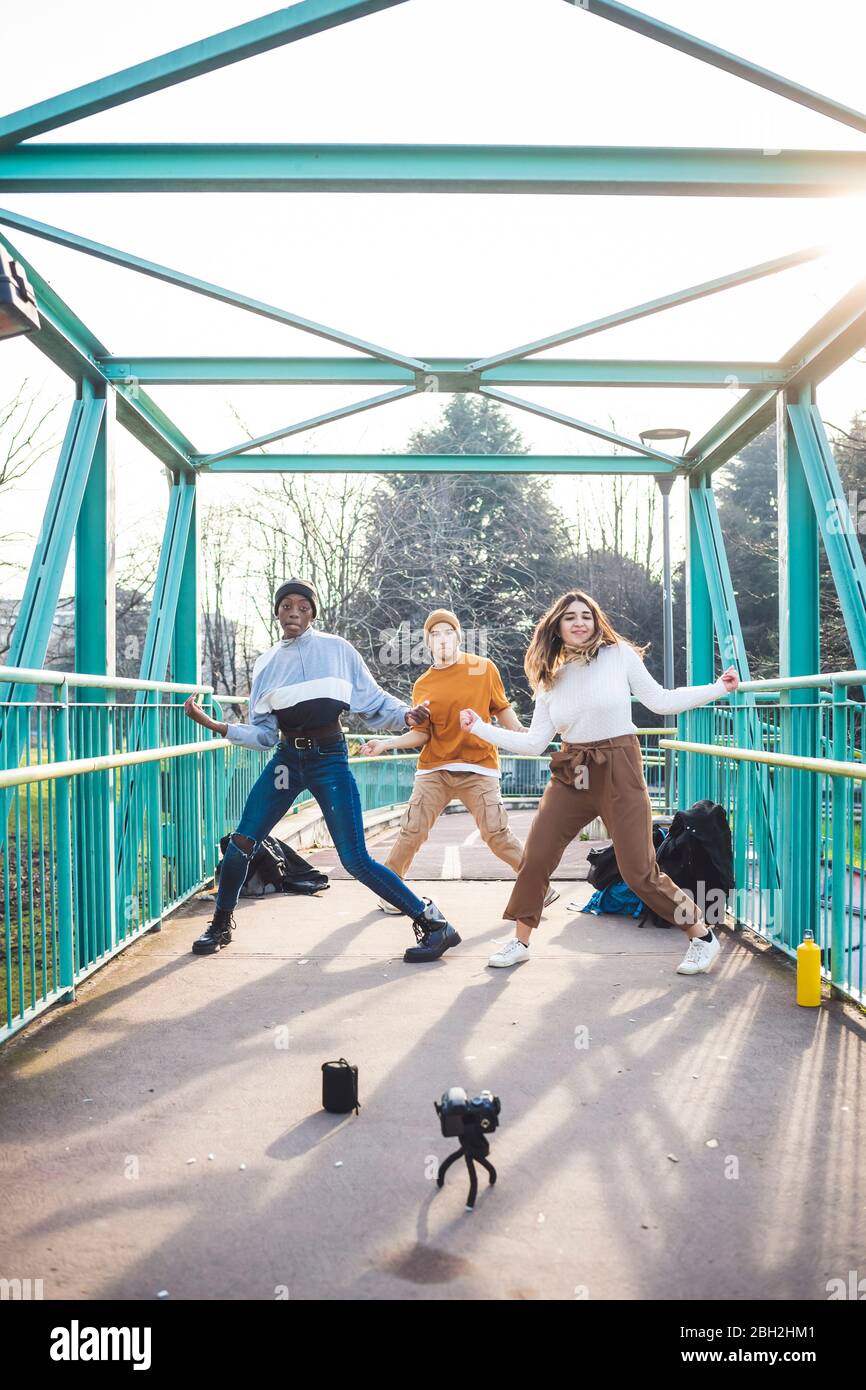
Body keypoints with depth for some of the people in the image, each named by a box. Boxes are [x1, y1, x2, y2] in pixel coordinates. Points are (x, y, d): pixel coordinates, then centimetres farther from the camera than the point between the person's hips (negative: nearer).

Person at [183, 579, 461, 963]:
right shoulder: (266, 663, 8)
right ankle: (221, 925, 22)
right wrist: (213, 724, -4)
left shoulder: (336, 649, -1)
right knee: (241, 842, -1)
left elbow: (373, 700, 1)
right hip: (287, 758, 4)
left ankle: (433, 923, 1)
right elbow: (263, 733, 6)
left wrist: (406, 715, -17)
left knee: (355, 860, -9)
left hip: (330, 758, -4)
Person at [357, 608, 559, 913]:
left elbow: (502, 709, 10)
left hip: (478, 767, -2)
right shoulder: (422, 686, 5)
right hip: (434, 769, 2)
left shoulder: (484, 668, 3)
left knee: (497, 833, -9)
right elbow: (422, 734, 5)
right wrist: (385, 744, -7)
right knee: (412, 831, -3)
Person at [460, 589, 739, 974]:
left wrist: (717, 688, -3)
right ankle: (520, 942, 18)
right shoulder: (551, 679, 8)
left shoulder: (619, 655, -2)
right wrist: (480, 727, 5)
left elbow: (660, 701, 3)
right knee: (534, 858, -2)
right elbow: (534, 742, 7)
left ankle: (702, 936, 15)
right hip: (570, 775, 4)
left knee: (639, 872, -5)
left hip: (619, 772, -4)